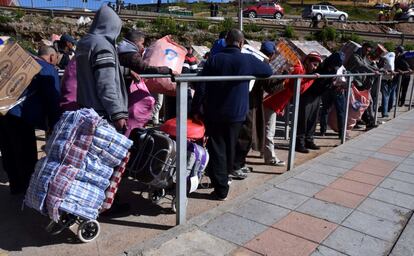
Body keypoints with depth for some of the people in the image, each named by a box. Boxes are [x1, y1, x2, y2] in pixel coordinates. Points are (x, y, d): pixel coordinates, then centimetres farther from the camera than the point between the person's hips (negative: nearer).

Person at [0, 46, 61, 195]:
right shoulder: (48, 69, -2)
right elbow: (52, 98, -8)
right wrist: (54, 124, -5)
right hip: (19, 115, -8)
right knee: (26, 155, 5)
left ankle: (16, 185, 33)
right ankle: (28, 187, 17)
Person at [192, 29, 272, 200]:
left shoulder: (214, 59, -5)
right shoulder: (248, 60, -5)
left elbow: (201, 87, -9)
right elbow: (269, 71, 10)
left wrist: (197, 109, -3)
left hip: (213, 113, -1)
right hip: (236, 114, 1)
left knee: (217, 149, 4)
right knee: (230, 148, 18)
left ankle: (221, 189, 3)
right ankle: (223, 179, 35)